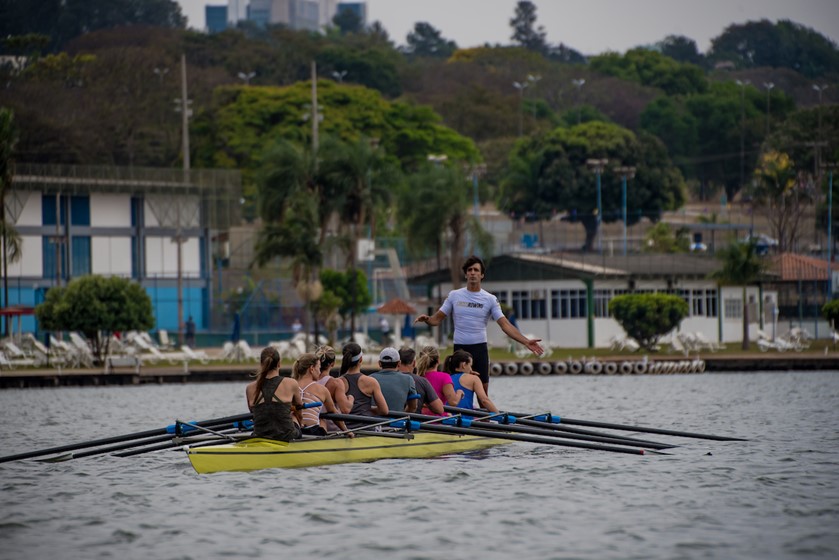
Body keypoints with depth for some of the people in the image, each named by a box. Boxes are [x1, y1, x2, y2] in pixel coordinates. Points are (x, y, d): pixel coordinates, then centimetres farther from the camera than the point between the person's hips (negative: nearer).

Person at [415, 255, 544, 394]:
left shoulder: (490, 299, 2)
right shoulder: (454, 296, 5)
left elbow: (505, 324, -4)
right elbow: (437, 319, 6)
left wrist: (526, 341, -16)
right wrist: (426, 319, -18)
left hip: (480, 349, 0)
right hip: (460, 348, 0)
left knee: (483, 393, 0)